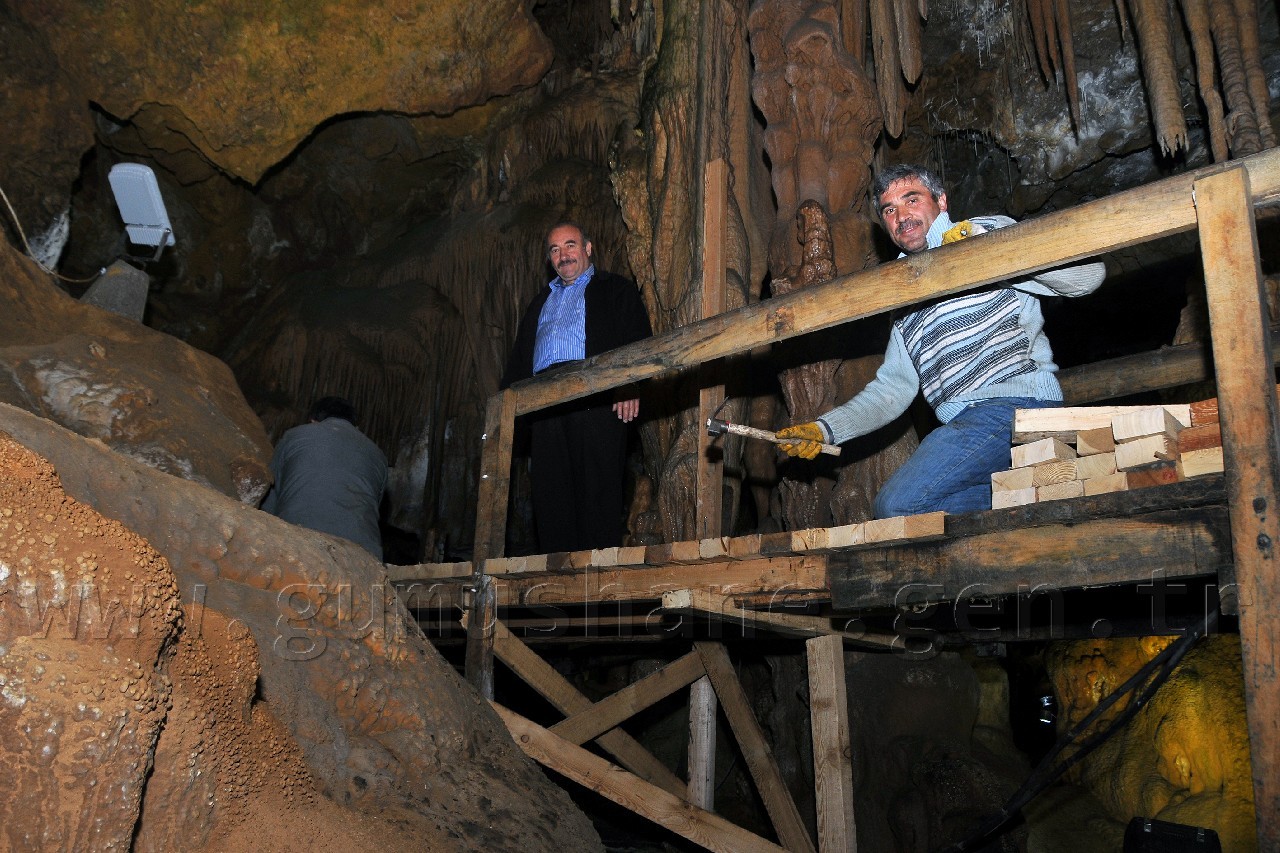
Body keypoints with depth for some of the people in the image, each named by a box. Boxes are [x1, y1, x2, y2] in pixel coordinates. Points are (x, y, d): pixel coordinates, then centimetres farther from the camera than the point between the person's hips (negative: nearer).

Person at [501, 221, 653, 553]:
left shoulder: (615, 290, 15)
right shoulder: (541, 301, 32)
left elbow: (637, 341, -1)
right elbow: (519, 360, 28)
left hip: (595, 397, -5)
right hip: (543, 399, 5)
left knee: (597, 487, -10)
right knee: (550, 493, -1)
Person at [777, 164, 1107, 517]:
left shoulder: (989, 230, 7)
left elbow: (1088, 275, -6)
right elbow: (892, 388, 21)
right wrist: (825, 429, 10)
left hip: (1016, 403, -7)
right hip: (965, 425, 8)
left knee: (897, 505, -19)